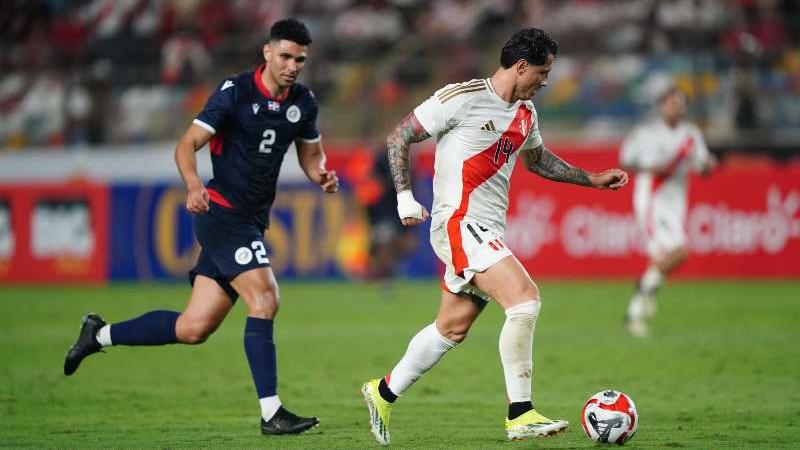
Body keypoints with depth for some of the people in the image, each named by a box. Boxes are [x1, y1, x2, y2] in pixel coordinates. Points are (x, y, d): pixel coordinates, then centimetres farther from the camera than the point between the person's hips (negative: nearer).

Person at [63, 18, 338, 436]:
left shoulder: (303, 102, 7)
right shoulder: (235, 91, -12)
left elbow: (311, 153, 21)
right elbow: (187, 144, -15)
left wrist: (322, 175, -3)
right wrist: (193, 185, -34)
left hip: (252, 222, 7)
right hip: (224, 213, -7)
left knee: (192, 329, 6)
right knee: (264, 299, -21)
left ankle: (100, 334, 25)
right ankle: (271, 413, -19)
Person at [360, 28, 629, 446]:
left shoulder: (526, 113, 13)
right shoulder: (462, 98, -11)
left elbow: (537, 158, 34)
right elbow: (398, 138, -6)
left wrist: (592, 179, 28)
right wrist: (405, 198, -12)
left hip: (488, 231, 9)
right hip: (459, 222, -9)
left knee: (453, 328, 14)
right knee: (525, 298, -21)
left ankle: (384, 392, 32)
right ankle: (520, 415, -19)